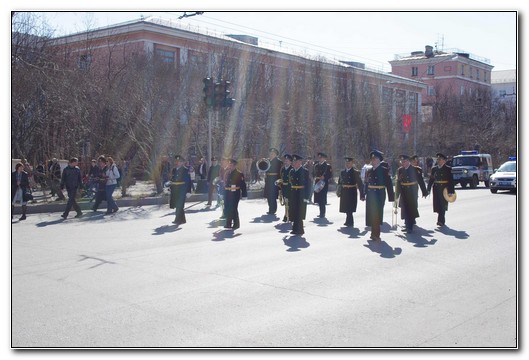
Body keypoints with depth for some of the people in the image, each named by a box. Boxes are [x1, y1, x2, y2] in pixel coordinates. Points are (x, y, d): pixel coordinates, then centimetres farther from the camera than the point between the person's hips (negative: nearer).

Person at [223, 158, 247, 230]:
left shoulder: (239, 174, -7)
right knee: (227, 208, 10)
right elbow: (225, 183, 15)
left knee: (233, 208, -5)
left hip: (235, 193, -6)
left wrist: (244, 195, -11)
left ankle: (236, 224, 6)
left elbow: (243, 184, -8)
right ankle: (228, 223, 23)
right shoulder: (227, 172, 11)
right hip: (227, 193, 6)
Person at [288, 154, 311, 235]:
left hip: (301, 195, -5)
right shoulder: (291, 171, 10)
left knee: (299, 213, -2)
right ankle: (295, 229, 17)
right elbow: (289, 183, 11)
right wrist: (287, 196, 7)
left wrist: (306, 197, -13)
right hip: (293, 194, 5)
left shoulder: (305, 171, -5)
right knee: (293, 213, 7)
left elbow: (308, 184, -7)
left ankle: (299, 229, 7)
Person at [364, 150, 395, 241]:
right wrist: (364, 195, 10)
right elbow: (366, 184, 14)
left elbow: (389, 184, -6)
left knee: (377, 213, -6)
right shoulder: (369, 171, 11)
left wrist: (391, 196, -9)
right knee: (371, 214, 8)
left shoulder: (384, 170, -4)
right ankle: (374, 233, 21)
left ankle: (376, 234, 2)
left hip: (379, 195, -5)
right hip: (370, 195, 5)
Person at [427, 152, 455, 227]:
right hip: (436, 189, 4)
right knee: (437, 204, 5)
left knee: (443, 204, -5)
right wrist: (428, 190, 3)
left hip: (444, 189, -4)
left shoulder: (448, 169, -1)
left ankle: (440, 220, -6)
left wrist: (451, 191, -11)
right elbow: (431, 180, 10)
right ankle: (442, 220, 18)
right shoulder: (434, 169, 10)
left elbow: (451, 181, -5)